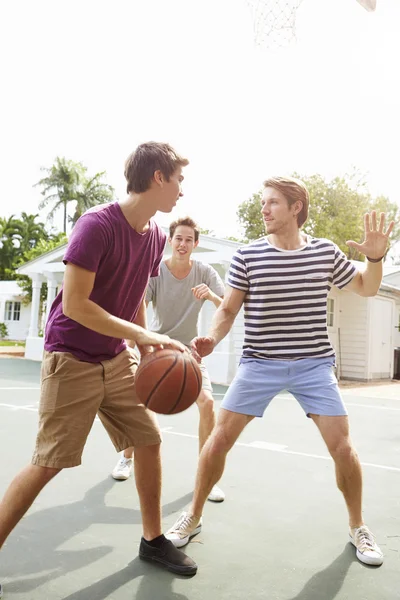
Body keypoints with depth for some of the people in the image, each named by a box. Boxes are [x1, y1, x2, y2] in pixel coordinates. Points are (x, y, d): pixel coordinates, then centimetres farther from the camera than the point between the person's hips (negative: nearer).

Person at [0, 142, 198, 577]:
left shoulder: (155, 237, 4)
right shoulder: (97, 224, -20)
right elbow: (74, 304, -23)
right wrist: (142, 334, -25)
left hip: (117, 361, 7)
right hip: (71, 361, -7)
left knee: (149, 439, 8)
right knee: (49, 463, -2)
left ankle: (152, 540, 26)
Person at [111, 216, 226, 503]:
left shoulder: (205, 272, -12)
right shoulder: (154, 272, -14)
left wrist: (211, 295, -41)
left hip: (189, 350, 0)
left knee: (207, 402, -17)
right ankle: (127, 458, 28)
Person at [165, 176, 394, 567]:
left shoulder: (326, 252, 0)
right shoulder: (247, 256, -4)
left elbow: (366, 289, 13)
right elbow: (229, 309, -1)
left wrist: (375, 257, -7)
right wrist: (211, 338, -21)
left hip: (314, 365, 1)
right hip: (259, 364, 0)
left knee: (342, 448, -3)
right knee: (218, 440, -4)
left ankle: (357, 527, 25)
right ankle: (193, 518, 20)